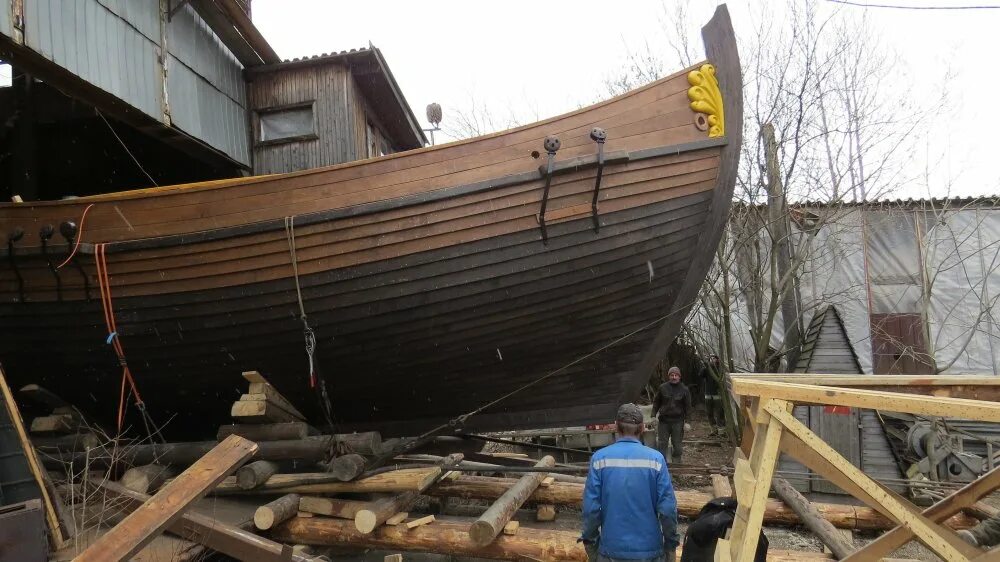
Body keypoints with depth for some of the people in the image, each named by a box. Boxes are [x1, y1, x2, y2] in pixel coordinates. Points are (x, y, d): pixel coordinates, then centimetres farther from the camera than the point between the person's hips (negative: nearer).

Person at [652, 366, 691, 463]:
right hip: (664, 420, 1)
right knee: (662, 443, 4)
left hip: (678, 421, -1)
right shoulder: (663, 388, 1)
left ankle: (676, 462, 17)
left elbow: (688, 406, 5)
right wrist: (654, 414, 6)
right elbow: (656, 402, 11)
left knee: (677, 444, 6)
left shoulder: (684, 390, -1)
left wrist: (686, 419, -1)